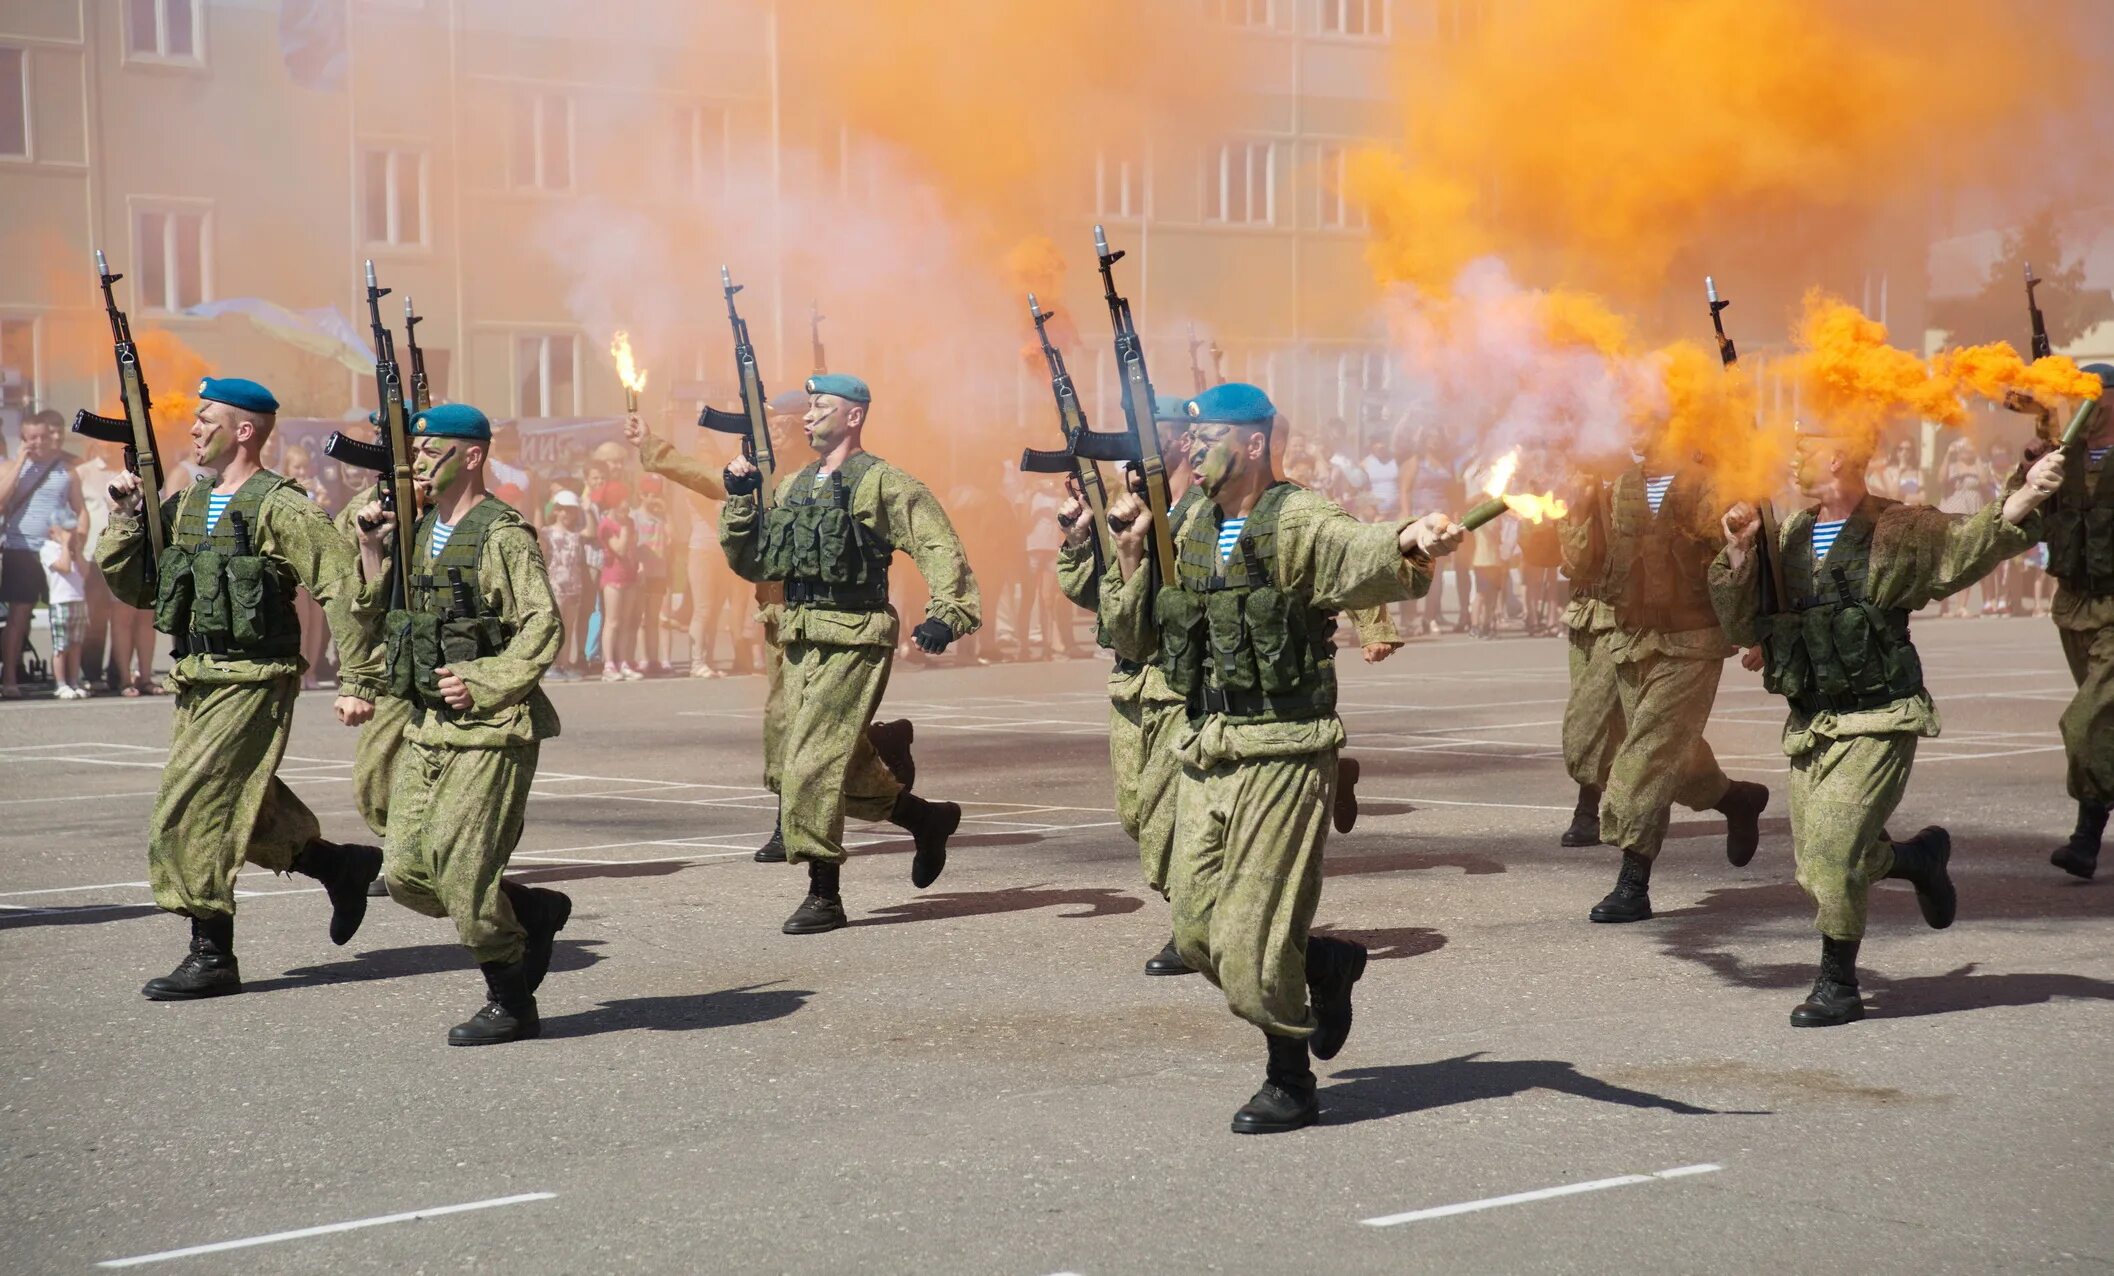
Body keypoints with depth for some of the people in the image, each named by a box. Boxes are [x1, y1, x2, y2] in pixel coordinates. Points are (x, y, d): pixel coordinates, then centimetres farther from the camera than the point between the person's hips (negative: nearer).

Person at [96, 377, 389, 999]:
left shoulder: (280, 509, -11)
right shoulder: (186, 504, 12)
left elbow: (345, 588, -13)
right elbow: (132, 586, 15)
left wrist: (358, 680, -15)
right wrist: (126, 515, 2)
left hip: (252, 684, -8)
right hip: (197, 682, 8)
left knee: (189, 814, -9)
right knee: (243, 810, 15)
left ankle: (211, 958, -1)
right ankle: (342, 866, 34)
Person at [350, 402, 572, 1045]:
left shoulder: (502, 534, -10)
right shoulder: (420, 533, 14)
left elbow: (544, 628, -16)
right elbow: (381, 623, 17)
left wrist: (484, 683, -21)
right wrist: (372, 552, 6)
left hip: (490, 730, -8)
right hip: (427, 727, 8)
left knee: (461, 870, -9)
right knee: (406, 872, 4)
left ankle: (510, 1003, 8)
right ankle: (535, 911, 23)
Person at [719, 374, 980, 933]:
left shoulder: (882, 483, -6)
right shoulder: (792, 487, 16)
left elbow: (939, 546, -11)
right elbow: (751, 563, 17)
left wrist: (948, 612, -23)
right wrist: (740, 498, 6)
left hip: (854, 642, -8)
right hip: (802, 644, 8)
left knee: (810, 767, -11)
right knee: (845, 767, 14)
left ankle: (824, 897, -3)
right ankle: (928, 819, 36)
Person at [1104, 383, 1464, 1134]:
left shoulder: (1297, 524, -10)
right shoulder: (1188, 532, 11)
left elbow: (1362, 554, -32)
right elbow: (1136, 637, 14)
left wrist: (1411, 543, -54)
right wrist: (1133, 561, -1)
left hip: (1281, 756, -7)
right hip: (1204, 756, 7)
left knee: (1252, 940, -5)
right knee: (1197, 933, 10)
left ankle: (1290, 1084, 16)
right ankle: (1329, 967, 32)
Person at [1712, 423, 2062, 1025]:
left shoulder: (1897, 533, -6)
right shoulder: (1789, 537, 9)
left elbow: (1976, 539, -18)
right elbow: (1742, 624, 7)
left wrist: (2026, 495, -35)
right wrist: (1740, 553, -7)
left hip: (1877, 721, -6)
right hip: (1808, 725, 6)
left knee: (1831, 851, -16)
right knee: (1818, 867, 9)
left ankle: (1838, 986, 0)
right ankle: (1920, 858, 37)